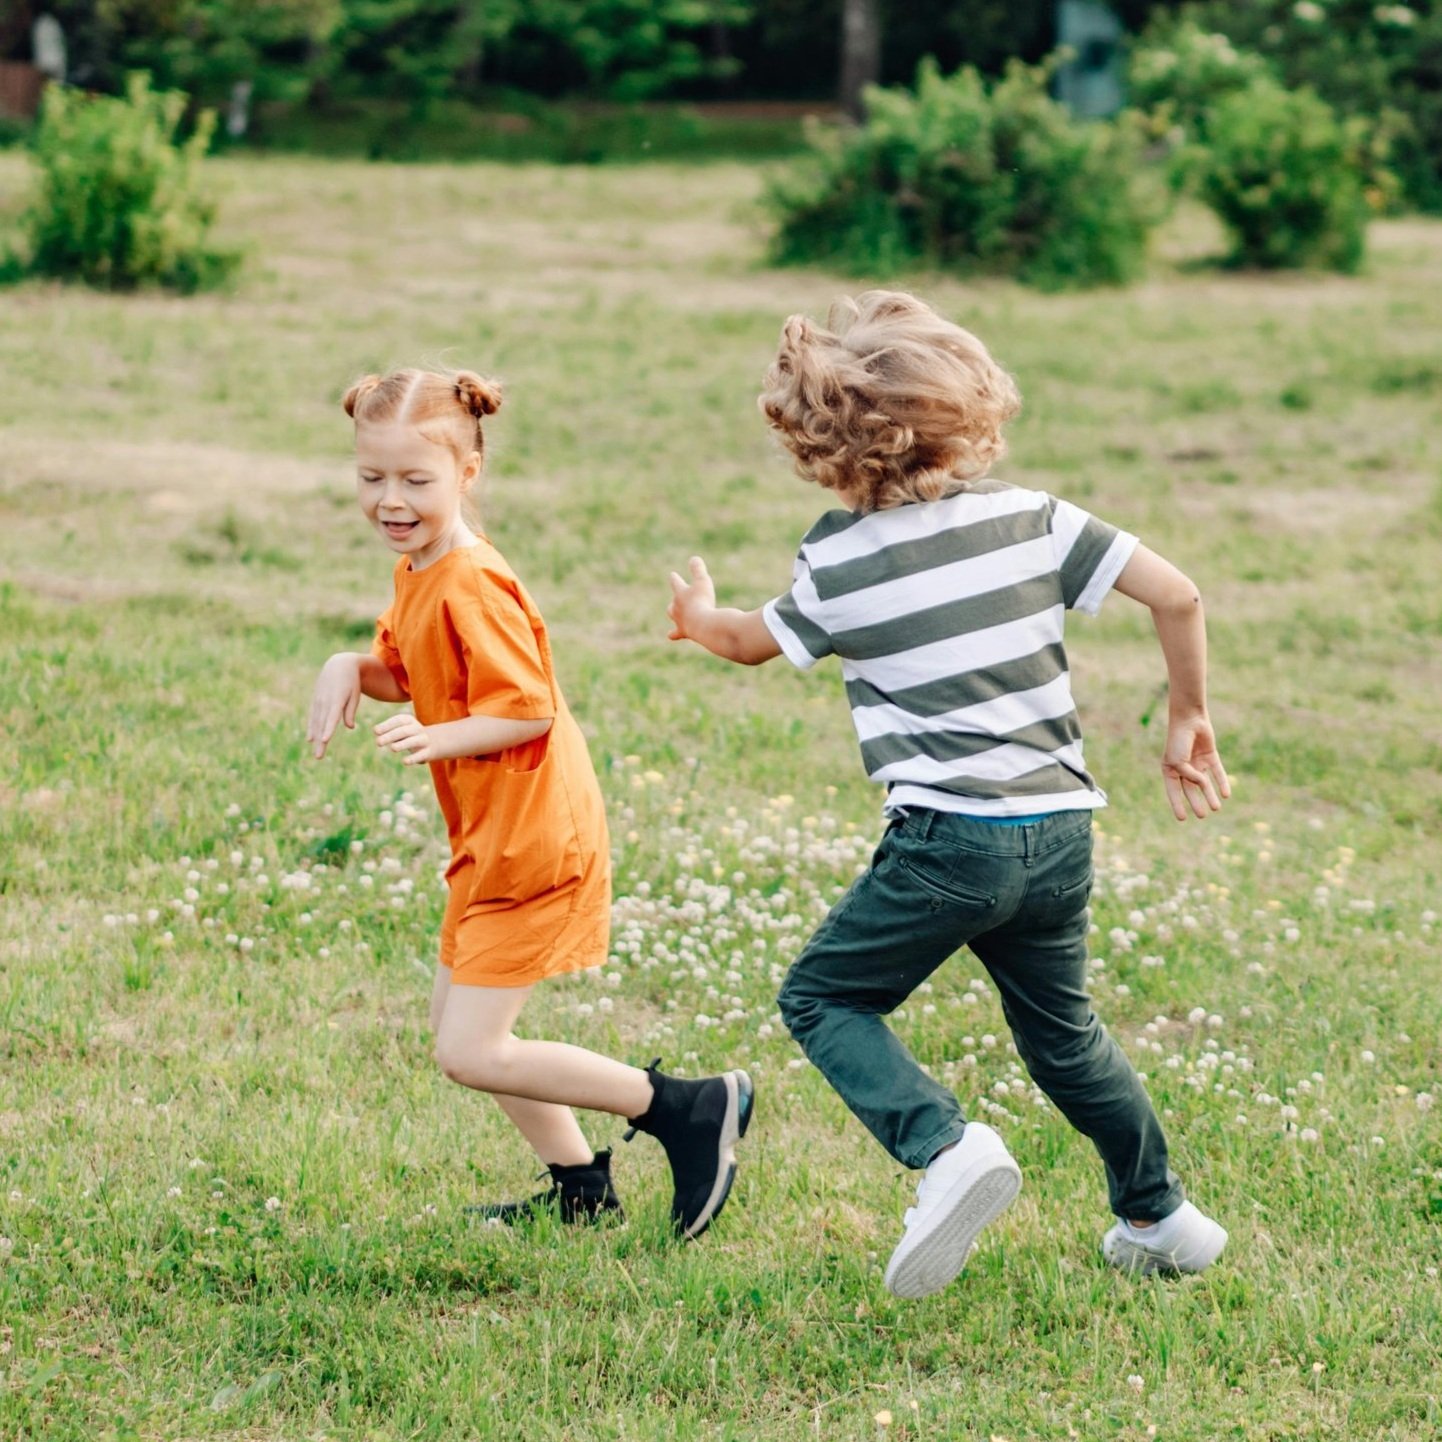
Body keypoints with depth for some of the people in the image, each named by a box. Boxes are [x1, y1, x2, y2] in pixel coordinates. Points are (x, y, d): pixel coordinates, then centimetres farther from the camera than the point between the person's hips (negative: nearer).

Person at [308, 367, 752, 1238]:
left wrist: (437, 738, -33)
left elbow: (530, 709, -22)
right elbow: (406, 671, 18)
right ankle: (582, 1190, 29)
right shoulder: (420, 571, 10)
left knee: (471, 1053, -9)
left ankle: (695, 1110, -3)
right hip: (494, 836, 10)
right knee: (457, 1024, 17)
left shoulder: (471, 587, -21)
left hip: (531, 839, -10)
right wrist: (351, 669, -2)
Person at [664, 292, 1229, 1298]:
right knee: (1060, 1026, 25)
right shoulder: (1030, 517, 1)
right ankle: (1160, 1215, 35)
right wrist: (1190, 724, 12)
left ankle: (948, 1149, -11)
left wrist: (698, 618, 42)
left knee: (821, 997, 11)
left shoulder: (838, 560, -3)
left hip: (951, 838, -5)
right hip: (1062, 830, 5)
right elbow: (1177, 595, -3)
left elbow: (756, 642, 18)